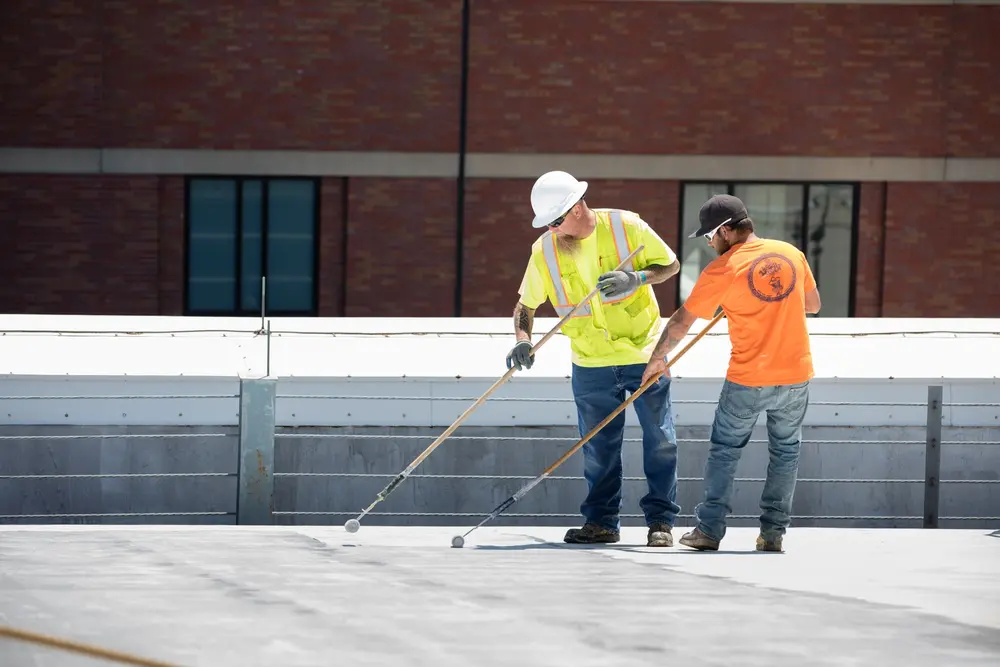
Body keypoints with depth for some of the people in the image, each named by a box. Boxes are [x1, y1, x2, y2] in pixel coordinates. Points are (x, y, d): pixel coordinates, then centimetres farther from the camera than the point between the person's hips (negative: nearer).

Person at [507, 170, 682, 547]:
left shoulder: (626, 226, -12)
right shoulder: (544, 251, -4)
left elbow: (670, 264, -3)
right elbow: (526, 304, 5)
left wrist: (636, 278, -22)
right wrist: (523, 338, -15)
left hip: (645, 354, -2)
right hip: (591, 364, 2)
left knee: (659, 440, -1)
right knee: (599, 447, 5)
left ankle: (661, 520, 7)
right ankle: (602, 521, 15)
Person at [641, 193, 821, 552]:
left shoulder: (722, 269, -9)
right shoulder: (792, 254, 3)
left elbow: (682, 321, -2)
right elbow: (813, 305, 15)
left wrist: (658, 358, 11)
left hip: (747, 381, -3)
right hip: (796, 375, 3)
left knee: (725, 450, 11)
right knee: (785, 452, 14)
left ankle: (709, 529, 10)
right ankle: (773, 532, 11)